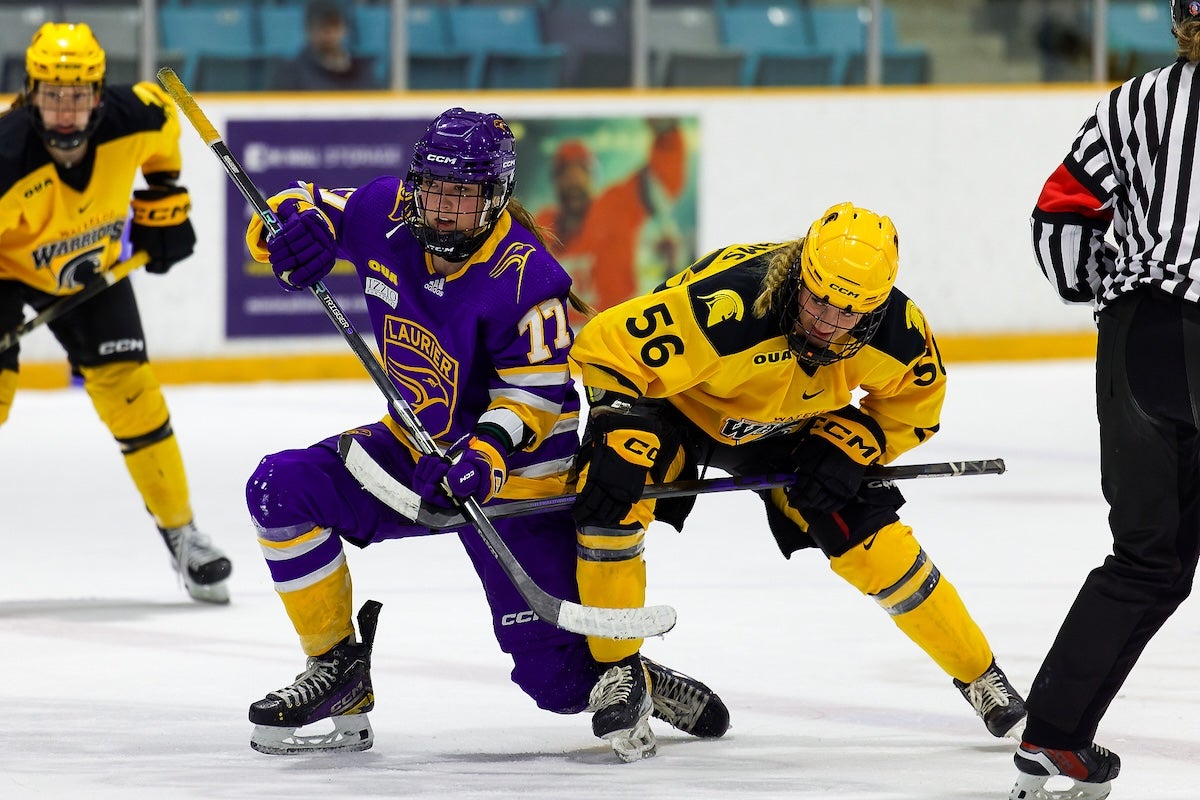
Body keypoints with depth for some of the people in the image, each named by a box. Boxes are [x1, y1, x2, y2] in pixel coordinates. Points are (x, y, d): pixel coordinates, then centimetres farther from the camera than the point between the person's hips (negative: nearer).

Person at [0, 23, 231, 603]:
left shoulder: (135, 119, -26)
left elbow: (163, 116, 0)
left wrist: (163, 202, 6)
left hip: (90, 267, 3)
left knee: (130, 391, -3)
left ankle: (181, 533, 11)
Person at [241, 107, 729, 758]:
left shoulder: (523, 276, -23)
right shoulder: (387, 213, -9)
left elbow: (535, 393, -21)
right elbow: (301, 211, 4)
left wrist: (487, 453, -39)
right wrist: (297, 228, -20)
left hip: (515, 469, -5)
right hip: (419, 447, 6)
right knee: (281, 489, -16)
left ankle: (637, 679, 24)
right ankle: (337, 669, -3)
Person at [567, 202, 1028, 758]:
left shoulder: (892, 326, -26)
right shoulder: (725, 304, -41)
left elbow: (915, 400, -4)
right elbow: (604, 347, -33)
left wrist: (848, 449, -18)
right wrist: (619, 434, -39)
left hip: (790, 427, 3)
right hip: (675, 402, -3)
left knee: (874, 542, -7)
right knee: (612, 500, -29)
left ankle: (980, 676, 13)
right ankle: (619, 672, -11)